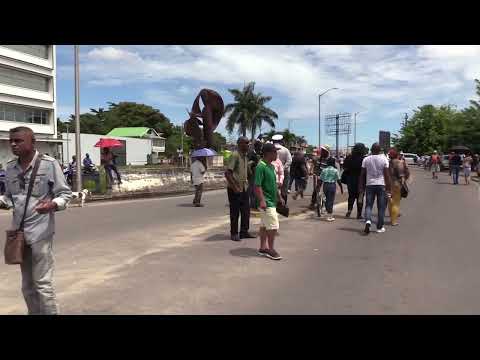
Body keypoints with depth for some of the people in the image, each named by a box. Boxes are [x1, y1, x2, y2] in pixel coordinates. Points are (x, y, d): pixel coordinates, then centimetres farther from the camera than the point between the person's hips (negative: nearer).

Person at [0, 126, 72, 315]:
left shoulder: (49, 164, -8)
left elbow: (65, 194, -6)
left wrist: (53, 204, -25)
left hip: (40, 232, -6)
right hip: (19, 232, 6)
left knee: (43, 284, -2)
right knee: (27, 285, 16)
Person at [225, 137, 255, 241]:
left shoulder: (246, 156, 11)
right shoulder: (235, 155, -15)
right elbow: (227, 173, -20)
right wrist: (235, 187, -22)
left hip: (244, 187, 8)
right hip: (235, 188, -8)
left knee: (246, 211, 11)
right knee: (235, 212, 1)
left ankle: (244, 232, 22)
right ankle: (234, 233, 12)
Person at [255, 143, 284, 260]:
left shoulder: (271, 166, 12)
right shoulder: (261, 166, -17)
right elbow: (257, 186, -20)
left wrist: (279, 197, 22)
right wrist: (262, 200, -26)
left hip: (272, 201, 9)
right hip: (267, 202, -9)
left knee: (264, 225, 14)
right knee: (273, 226, -6)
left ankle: (263, 248, 22)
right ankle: (270, 249, 5)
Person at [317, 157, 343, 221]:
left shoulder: (324, 170, 6)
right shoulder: (335, 170, -3)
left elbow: (320, 180, 4)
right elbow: (338, 180, -5)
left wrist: (319, 187, 10)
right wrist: (341, 188, 4)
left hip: (325, 185, 3)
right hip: (332, 185, -3)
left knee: (327, 199, 18)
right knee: (331, 200, 1)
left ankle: (328, 212, 25)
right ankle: (330, 216, 3)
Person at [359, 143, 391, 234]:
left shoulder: (366, 159, 0)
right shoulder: (384, 159, -3)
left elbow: (362, 174, 2)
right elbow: (387, 175, -4)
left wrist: (361, 187, 9)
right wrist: (388, 188, 1)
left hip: (369, 185, 1)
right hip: (381, 185, -1)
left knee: (368, 205, 6)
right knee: (381, 207, 8)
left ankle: (368, 220, -19)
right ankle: (380, 227, 13)